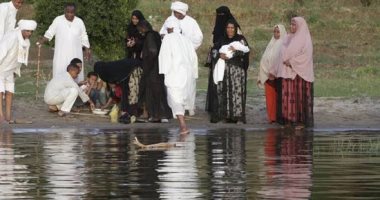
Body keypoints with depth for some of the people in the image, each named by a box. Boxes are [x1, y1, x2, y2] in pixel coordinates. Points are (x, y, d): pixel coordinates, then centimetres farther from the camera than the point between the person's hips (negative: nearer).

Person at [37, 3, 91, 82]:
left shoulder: (79, 22, 2)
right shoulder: (58, 20, -3)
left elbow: (84, 38, 10)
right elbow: (49, 33, 1)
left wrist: (87, 50, 8)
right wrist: (42, 41, -14)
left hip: (75, 54, 1)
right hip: (61, 55, -1)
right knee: (59, 74, -5)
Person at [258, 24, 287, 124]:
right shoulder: (272, 44, 18)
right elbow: (265, 59, 14)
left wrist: (274, 72, -17)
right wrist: (268, 72, 3)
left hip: (278, 75, -6)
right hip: (269, 74, 6)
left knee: (278, 96, -5)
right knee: (270, 96, 3)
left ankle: (279, 116, -4)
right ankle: (272, 116, 5)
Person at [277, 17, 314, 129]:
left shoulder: (305, 39, -5)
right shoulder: (289, 38, 16)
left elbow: (306, 55, -13)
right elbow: (284, 53, 17)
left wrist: (292, 62, -12)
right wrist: (286, 61, -3)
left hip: (299, 72, -7)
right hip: (288, 72, 7)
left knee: (300, 96, -6)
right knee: (289, 96, 2)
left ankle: (302, 121, -5)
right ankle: (290, 120, 2)